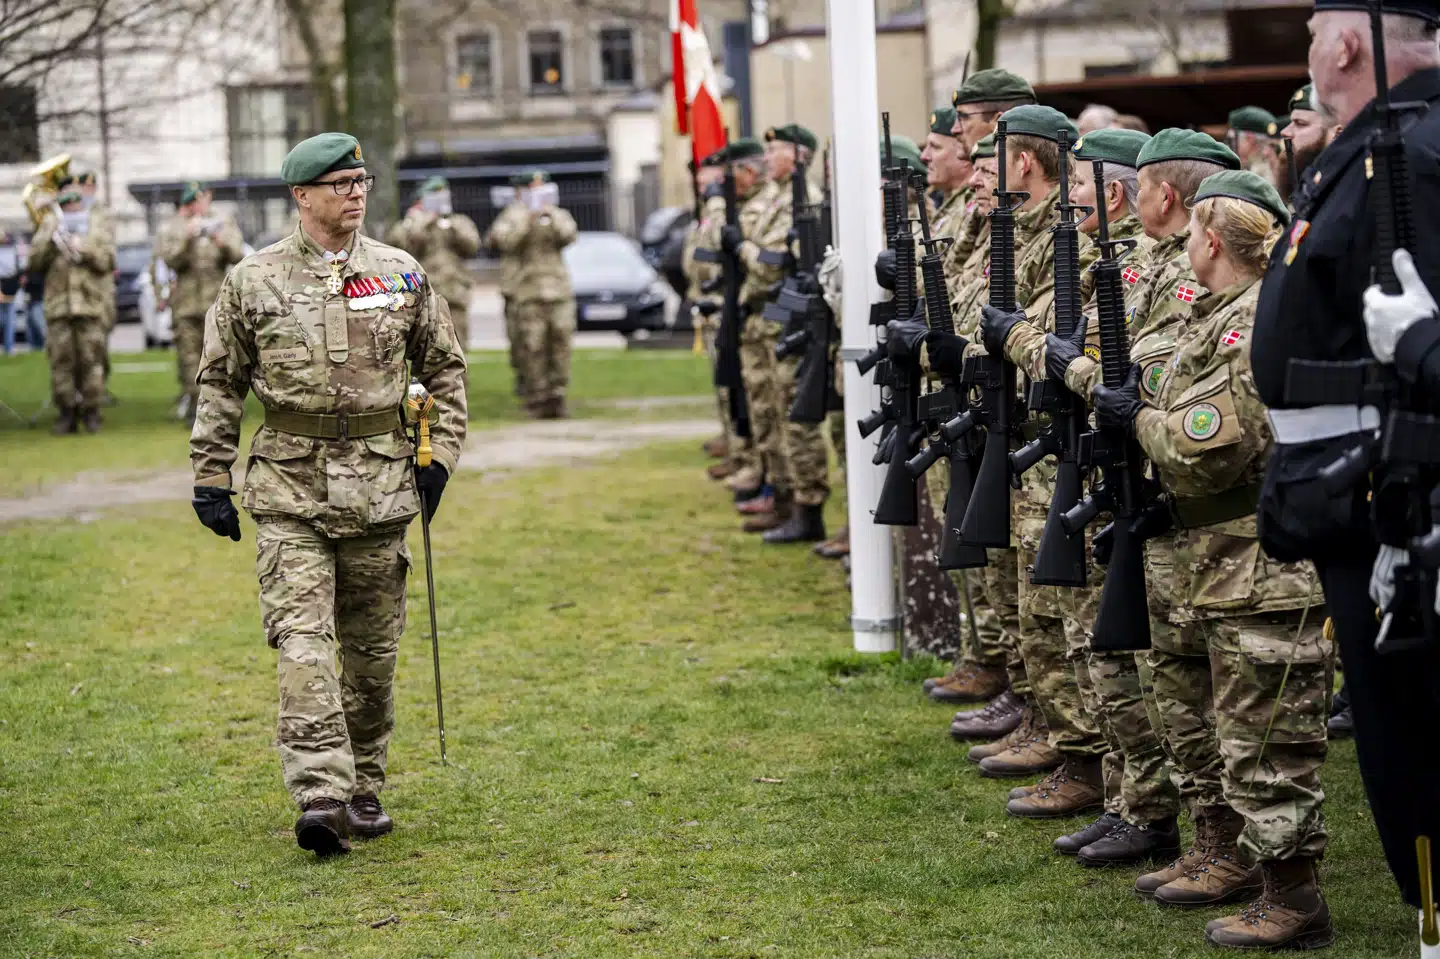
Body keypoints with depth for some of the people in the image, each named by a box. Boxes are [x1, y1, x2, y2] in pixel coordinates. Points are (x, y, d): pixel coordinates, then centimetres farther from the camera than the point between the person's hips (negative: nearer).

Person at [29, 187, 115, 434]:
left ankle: (91, 411, 4)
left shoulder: (99, 224, 10)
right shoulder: (50, 226, 14)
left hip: (92, 303, -1)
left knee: (91, 358, -4)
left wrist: (82, 248, -14)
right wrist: (52, 240, -8)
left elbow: (107, 260, -1)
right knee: (61, 359, -2)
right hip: (59, 305, 2)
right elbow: (35, 261, 6)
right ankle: (66, 411, 6)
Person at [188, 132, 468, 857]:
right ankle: (320, 796, -20)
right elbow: (219, 383, 7)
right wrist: (210, 478, 4)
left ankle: (363, 788, 24)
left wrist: (439, 455, 5)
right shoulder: (252, 281, 1)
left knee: (372, 650, 9)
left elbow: (445, 368, 15)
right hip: (289, 489, -2)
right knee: (302, 640, -13)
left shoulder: (402, 275, 5)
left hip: (380, 488, 2)